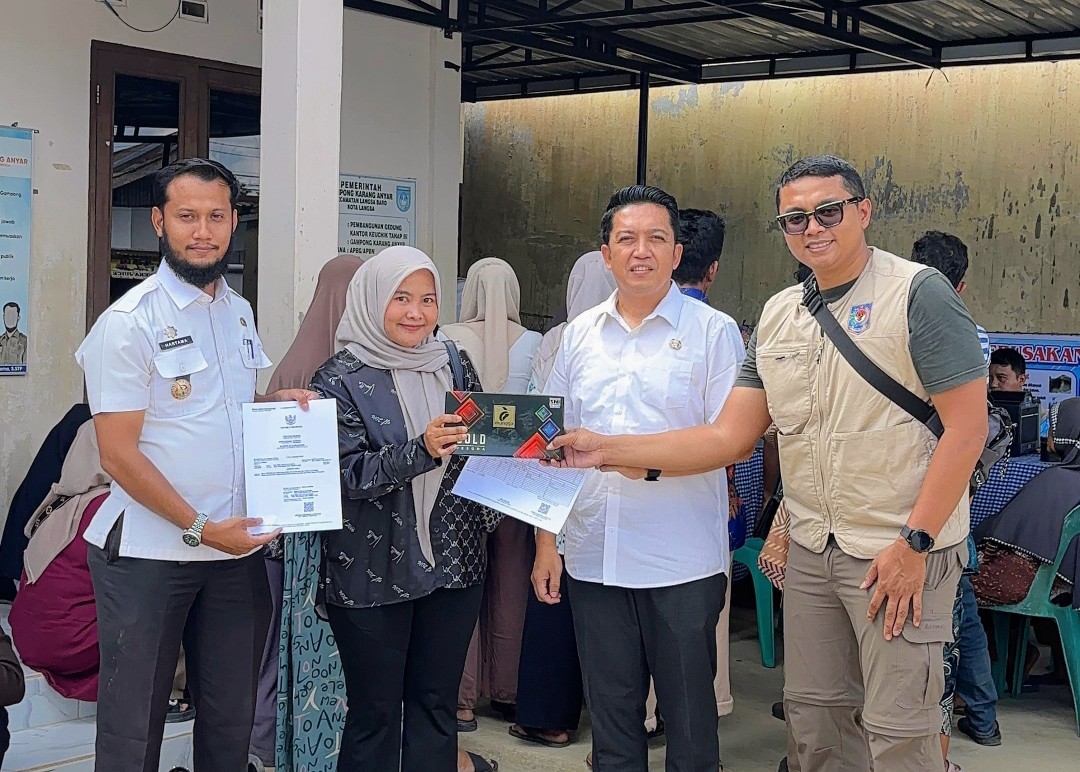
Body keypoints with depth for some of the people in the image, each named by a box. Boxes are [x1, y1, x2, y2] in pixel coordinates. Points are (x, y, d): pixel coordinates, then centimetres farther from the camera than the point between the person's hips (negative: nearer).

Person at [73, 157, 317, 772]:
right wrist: (199, 529, -17)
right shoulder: (129, 322, -12)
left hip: (237, 548, 6)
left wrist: (282, 400, 1)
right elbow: (119, 454, -14)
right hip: (151, 553, -6)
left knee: (231, 721, 14)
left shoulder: (239, 312, 10)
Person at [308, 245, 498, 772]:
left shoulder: (455, 364, 7)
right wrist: (420, 451, -27)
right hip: (372, 573, -4)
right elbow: (348, 474, -14)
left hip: (453, 563, 4)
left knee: (436, 705, 12)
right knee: (374, 712, 6)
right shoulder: (340, 379, -6)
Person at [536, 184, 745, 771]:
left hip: (683, 562, -3)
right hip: (593, 556, 4)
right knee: (610, 714, 14)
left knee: (689, 717, 7)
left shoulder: (713, 331, -2)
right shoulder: (579, 334, 10)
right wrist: (545, 542, 7)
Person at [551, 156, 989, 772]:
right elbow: (730, 438, 7)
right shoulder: (778, 316, 10)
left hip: (902, 552, -6)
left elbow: (967, 427, -13)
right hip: (813, 551, 6)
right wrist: (609, 451, -1)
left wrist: (914, 543, -17)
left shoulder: (918, 293, -9)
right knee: (813, 716, 13)